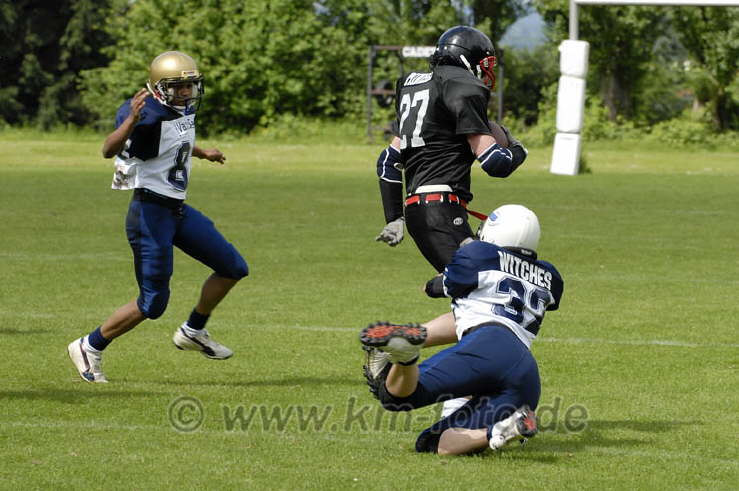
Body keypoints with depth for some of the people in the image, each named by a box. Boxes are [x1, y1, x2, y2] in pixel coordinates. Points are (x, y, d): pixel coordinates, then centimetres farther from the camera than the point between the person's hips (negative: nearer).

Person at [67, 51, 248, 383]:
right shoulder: (149, 114, -20)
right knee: (153, 303, -5)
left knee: (234, 269, 10)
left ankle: (193, 332, 27)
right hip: (151, 213, -9)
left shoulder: (184, 110, 7)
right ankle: (89, 348, 11)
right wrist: (131, 120, -51)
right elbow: (109, 150, -35)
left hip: (178, 211, 9)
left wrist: (201, 153, 49)